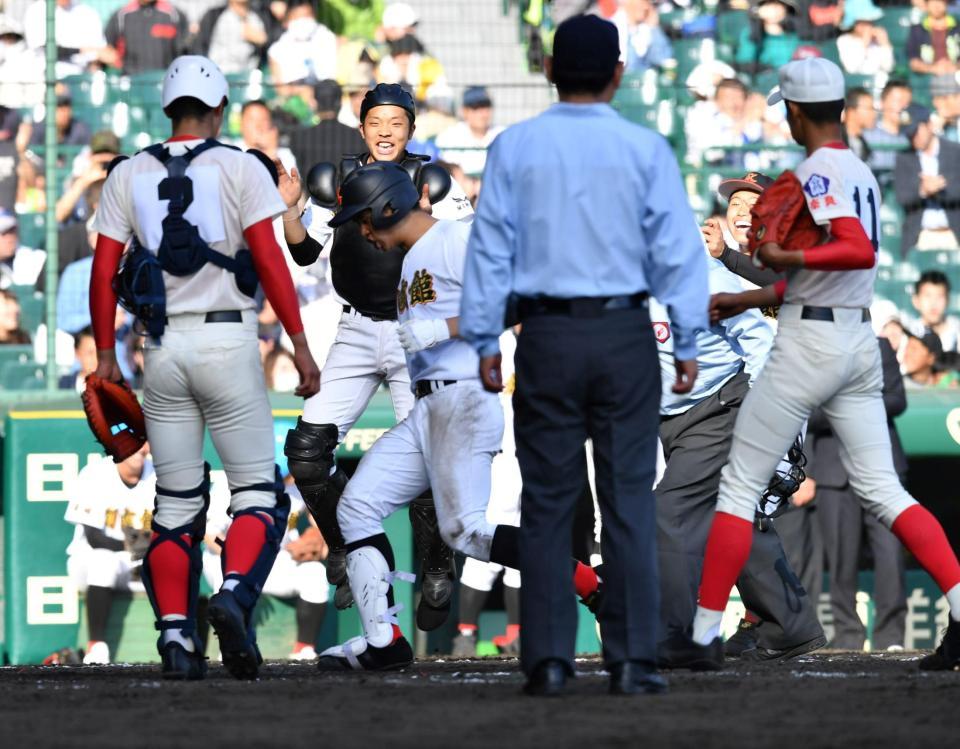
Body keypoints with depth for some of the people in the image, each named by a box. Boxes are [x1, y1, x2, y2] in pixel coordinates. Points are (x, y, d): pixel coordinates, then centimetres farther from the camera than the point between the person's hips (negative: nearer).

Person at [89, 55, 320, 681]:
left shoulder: (129, 176, 7)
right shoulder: (239, 168, -2)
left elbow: (104, 271, 4)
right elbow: (269, 260, -8)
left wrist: (105, 354, 10)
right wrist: (300, 344, -4)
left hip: (162, 347, 3)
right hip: (227, 338, -3)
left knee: (176, 504, 10)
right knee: (257, 490, 3)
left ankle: (175, 631, -1)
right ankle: (235, 594, -22)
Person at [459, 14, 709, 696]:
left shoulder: (515, 148, 1)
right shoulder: (645, 150, -2)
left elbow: (490, 248, 2)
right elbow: (677, 249, -3)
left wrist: (484, 341, 7)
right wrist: (688, 343, 3)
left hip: (547, 337, 1)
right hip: (625, 334, -1)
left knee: (548, 503, 6)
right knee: (629, 500, 2)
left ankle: (548, 660, 3)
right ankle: (633, 660, -1)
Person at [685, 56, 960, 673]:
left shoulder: (818, 172, -12)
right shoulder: (861, 172, 16)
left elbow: (860, 251, -28)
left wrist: (785, 257, -22)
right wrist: (748, 299, 28)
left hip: (809, 345, -8)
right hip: (860, 341, 8)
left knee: (740, 485, 1)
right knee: (881, 488, 4)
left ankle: (706, 633, 1)